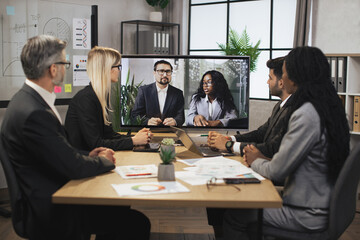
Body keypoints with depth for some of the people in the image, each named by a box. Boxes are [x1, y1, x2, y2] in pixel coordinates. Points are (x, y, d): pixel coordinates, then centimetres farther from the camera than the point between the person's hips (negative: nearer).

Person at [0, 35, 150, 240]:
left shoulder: (28, 98, 5)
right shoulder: (33, 114, -27)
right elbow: (74, 167, -22)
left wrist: (88, 155, 3)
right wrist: (103, 161, -4)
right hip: (52, 214, -10)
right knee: (139, 223, -10)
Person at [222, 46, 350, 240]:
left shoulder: (306, 115, -25)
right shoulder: (327, 107, 5)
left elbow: (277, 171, -20)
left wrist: (255, 161, 0)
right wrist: (263, 159, 7)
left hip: (308, 216, -9)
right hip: (320, 203, 9)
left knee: (233, 216, 1)